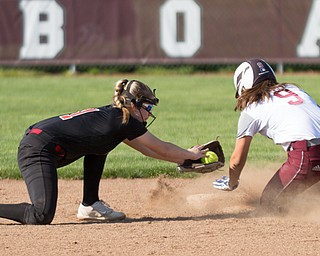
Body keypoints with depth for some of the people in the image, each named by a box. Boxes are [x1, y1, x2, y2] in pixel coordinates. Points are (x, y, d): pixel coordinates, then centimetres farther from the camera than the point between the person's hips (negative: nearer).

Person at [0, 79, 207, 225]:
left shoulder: (110, 115, 21)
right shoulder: (124, 122, -5)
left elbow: (147, 149, 31)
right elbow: (162, 148, 6)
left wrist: (184, 159, 32)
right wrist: (190, 155, 21)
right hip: (38, 150, -10)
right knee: (42, 216, -27)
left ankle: (89, 205, 24)